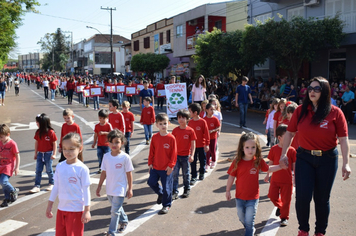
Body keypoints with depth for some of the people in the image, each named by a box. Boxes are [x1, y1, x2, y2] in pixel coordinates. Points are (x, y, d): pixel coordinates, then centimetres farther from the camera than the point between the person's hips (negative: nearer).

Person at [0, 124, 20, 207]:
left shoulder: (12, 144, -13)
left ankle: (14, 191, 7)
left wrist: (17, 167, -11)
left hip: (9, 165, -7)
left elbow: (17, 156, -9)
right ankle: (7, 198, 23)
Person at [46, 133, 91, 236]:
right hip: (61, 208, 5)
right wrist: (49, 205, 13)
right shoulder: (59, 166, 2)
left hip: (76, 210, -5)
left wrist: (87, 210, -9)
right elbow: (56, 187, 11)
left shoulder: (82, 168, -12)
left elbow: (86, 190, -9)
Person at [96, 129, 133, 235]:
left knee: (115, 211, -3)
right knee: (117, 208, 22)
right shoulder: (106, 156, -1)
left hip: (120, 189, -5)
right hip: (109, 189, 5)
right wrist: (99, 186, 10)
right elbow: (104, 172, 7)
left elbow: (129, 173, -7)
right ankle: (124, 221, 46)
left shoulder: (125, 157, -14)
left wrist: (130, 189, -5)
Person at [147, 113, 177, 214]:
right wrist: (150, 163, 5)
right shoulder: (155, 137, 0)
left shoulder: (171, 138, -11)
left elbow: (174, 153, -8)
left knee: (166, 187, 3)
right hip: (155, 167, 4)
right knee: (151, 182, 8)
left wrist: (170, 165, -10)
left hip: (166, 168, -4)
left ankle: (166, 205, 19)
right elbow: (151, 151, 7)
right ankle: (160, 193, 37)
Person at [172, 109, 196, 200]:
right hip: (176, 155, 1)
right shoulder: (175, 130, -1)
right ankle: (174, 192, 3)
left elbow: (193, 144, -5)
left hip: (186, 156, -1)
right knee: (174, 174, -3)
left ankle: (187, 190, 29)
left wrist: (192, 155, -11)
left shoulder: (190, 131, -7)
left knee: (186, 174, 13)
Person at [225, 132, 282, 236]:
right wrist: (228, 191, 1)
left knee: (249, 221, 2)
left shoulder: (258, 161, -10)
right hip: (239, 197, 2)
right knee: (242, 219, 22)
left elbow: (268, 169, 8)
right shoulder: (237, 162, -13)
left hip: (253, 198, -2)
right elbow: (231, 177, -5)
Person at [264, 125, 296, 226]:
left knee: (286, 199, 5)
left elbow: (294, 165, 2)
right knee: (272, 196, 4)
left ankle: (284, 217, 23)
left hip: (287, 180, -1)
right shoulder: (274, 149, -3)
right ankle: (279, 206, 37)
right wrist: (267, 175, 9)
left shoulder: (292, 150, -5)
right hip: (275, 179, 1)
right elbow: (270, 163, 7)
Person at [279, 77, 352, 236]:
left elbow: (343, 139, -8)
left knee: (322, 199, 11)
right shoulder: (300, 110, -2)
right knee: (302, 196, -4)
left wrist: (346, 164, -15)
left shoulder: (335, 113, -7)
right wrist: (283, 154, 3)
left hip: (328, 159, -1)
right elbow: (289, 133, 5)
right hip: (304, 158, 1)